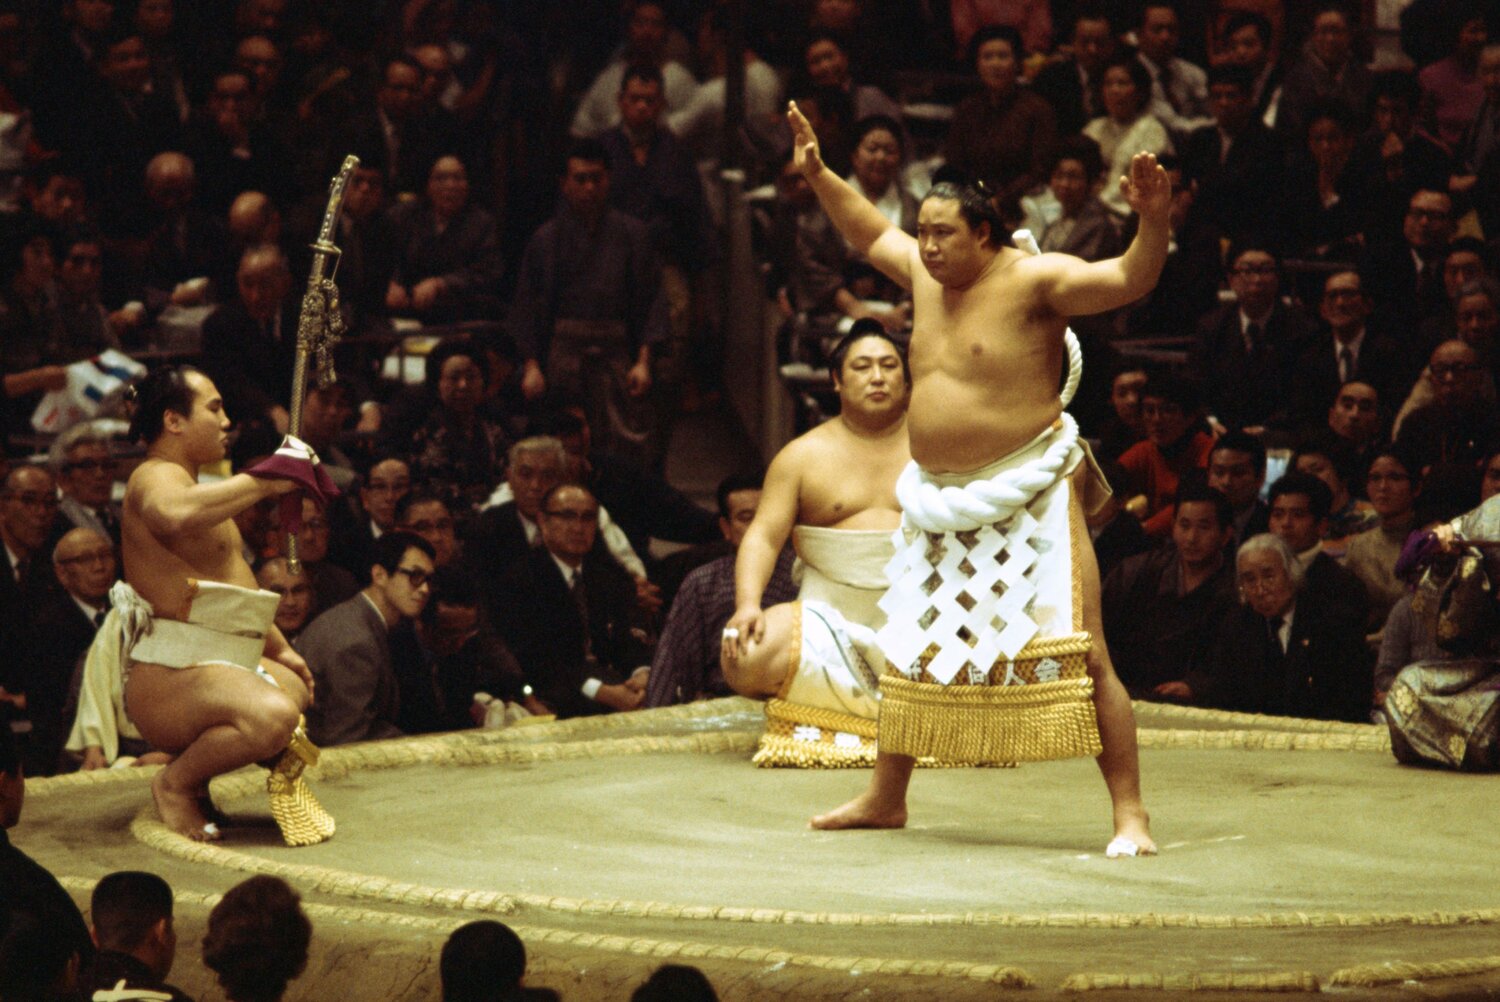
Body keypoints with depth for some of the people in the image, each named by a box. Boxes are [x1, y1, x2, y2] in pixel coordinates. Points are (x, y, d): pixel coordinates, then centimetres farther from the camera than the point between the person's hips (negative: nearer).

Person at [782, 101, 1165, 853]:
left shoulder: (1033, 281, -14)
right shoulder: (928, 275, 8)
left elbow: (1128, 280, -25)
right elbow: (871, 234, 28)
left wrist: (1152, 223, -42)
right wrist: (819, 178, 26)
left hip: (1028, 500, -8)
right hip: (942, 501, 8)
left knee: (1082, 656, -12)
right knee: (908, 652, 18)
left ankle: (1130, 814, -9)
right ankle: (885, 797, 35)